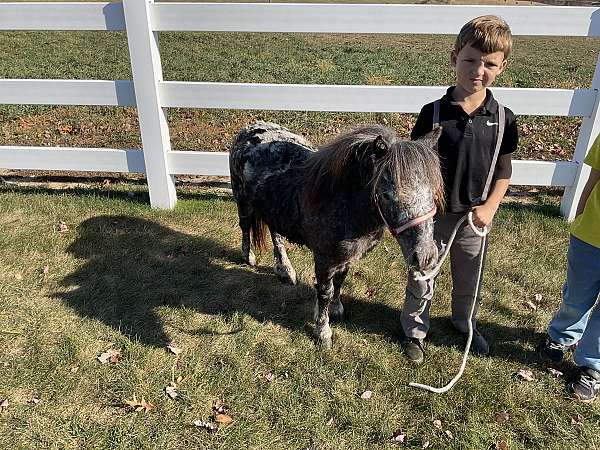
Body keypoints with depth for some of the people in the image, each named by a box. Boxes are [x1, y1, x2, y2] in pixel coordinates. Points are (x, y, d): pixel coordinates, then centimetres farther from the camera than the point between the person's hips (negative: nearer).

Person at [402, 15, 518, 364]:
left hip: (475, 217, 2)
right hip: (431, 215, -2)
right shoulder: (433, 113, -13)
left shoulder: (504, 119, -7)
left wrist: (490, 207, -10)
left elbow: (504, 171, 2)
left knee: (469, 280, 24)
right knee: (422, 281, 14)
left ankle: (465, 323, 51)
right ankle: (415, 330, 39)